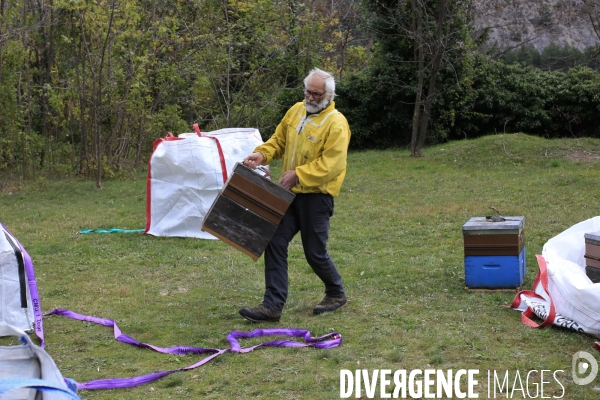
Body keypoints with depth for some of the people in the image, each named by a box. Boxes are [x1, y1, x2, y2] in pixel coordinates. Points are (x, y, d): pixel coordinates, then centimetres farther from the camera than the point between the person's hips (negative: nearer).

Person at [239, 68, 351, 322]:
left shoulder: (336, 123, -15)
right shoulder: (296, 111, 8)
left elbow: (331, 165, -22)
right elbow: (278, 140, 17)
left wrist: (298, 174, -26)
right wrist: (262, 154, -3)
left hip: (316, 195, -6)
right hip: (289, 193, 7)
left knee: (315, 252, 3)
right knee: (275, 243, -1)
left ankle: (336, 294, 29)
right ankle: (272, 305, 2)